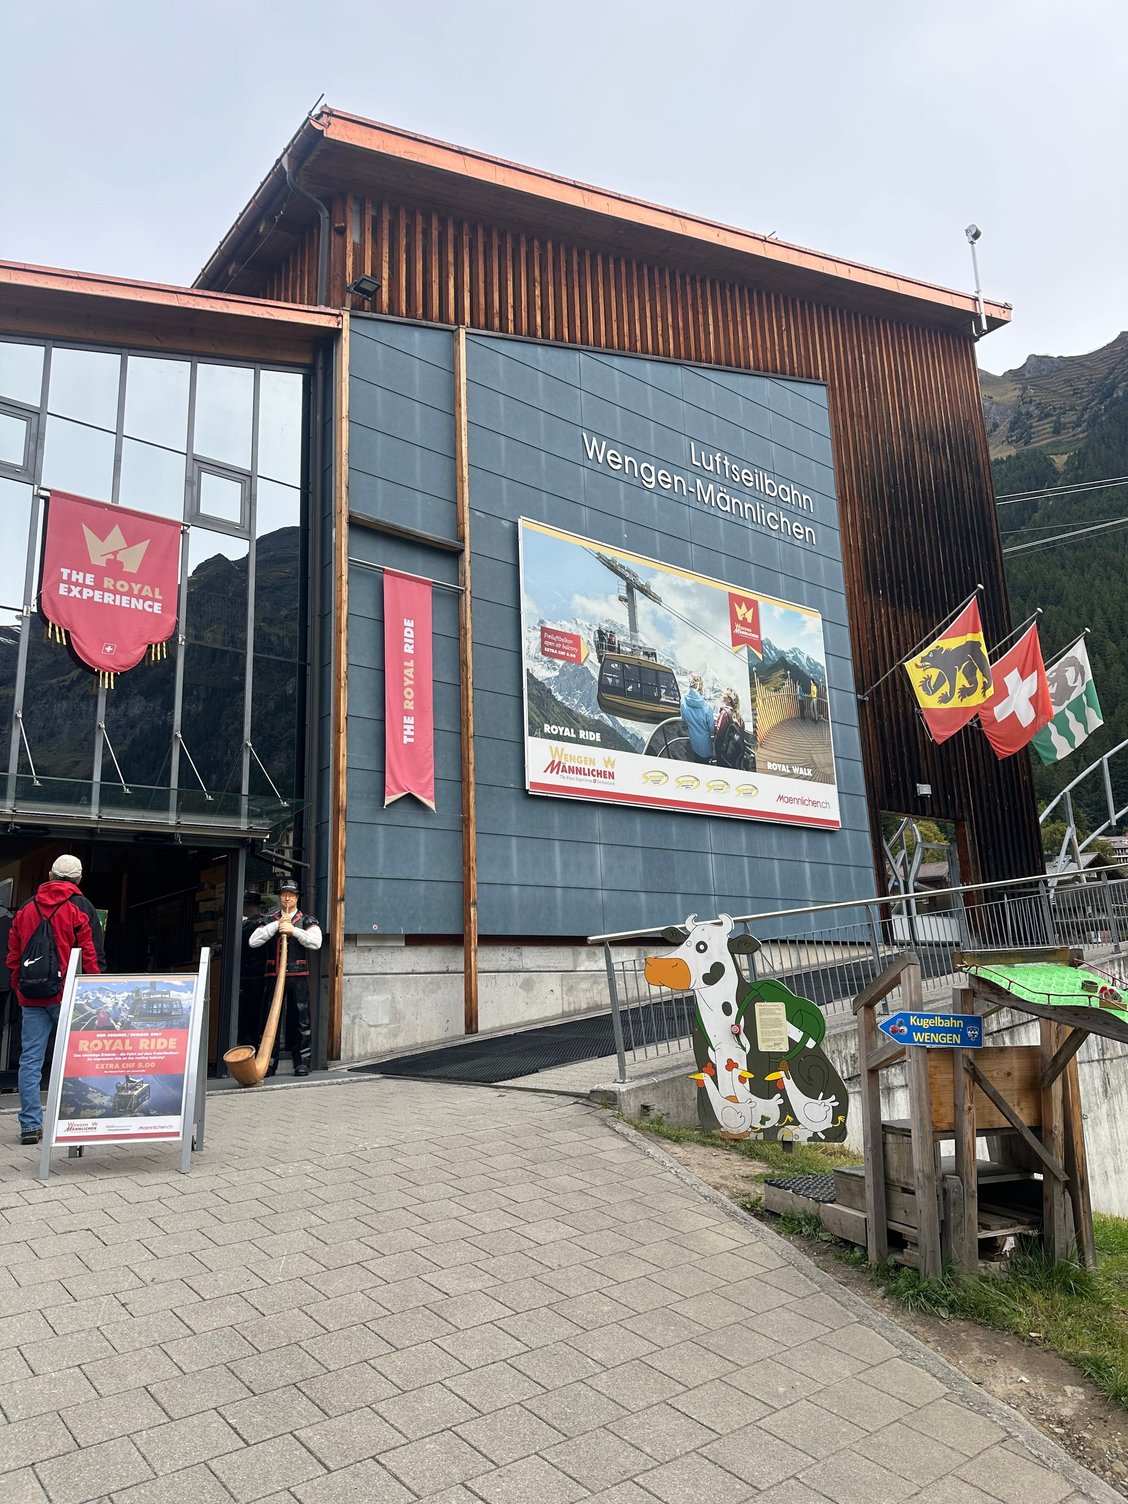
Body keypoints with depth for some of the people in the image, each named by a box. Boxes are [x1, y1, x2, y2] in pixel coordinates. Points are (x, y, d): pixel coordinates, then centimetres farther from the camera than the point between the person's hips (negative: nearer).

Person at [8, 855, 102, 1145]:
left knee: (30, 1060, 5)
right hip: (68, 997, -4)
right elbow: (93, 955, -6)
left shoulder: (26, 908, 12)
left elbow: (12, 956, 15)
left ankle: (30, 1125, 4)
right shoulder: (80, 907, -2)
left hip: (30, 998, 4)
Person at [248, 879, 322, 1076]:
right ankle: (269, 1063, 9)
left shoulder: (307, 920, 8)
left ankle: (302, 1063, 5)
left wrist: (294, 930, -14)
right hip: (273, 976, 2)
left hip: (298, 977, -2)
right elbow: (253, 941, 0)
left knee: (300, 1021, -1)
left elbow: (316, 942, -7)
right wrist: (277, 925, -6)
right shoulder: (270, 920, 14)